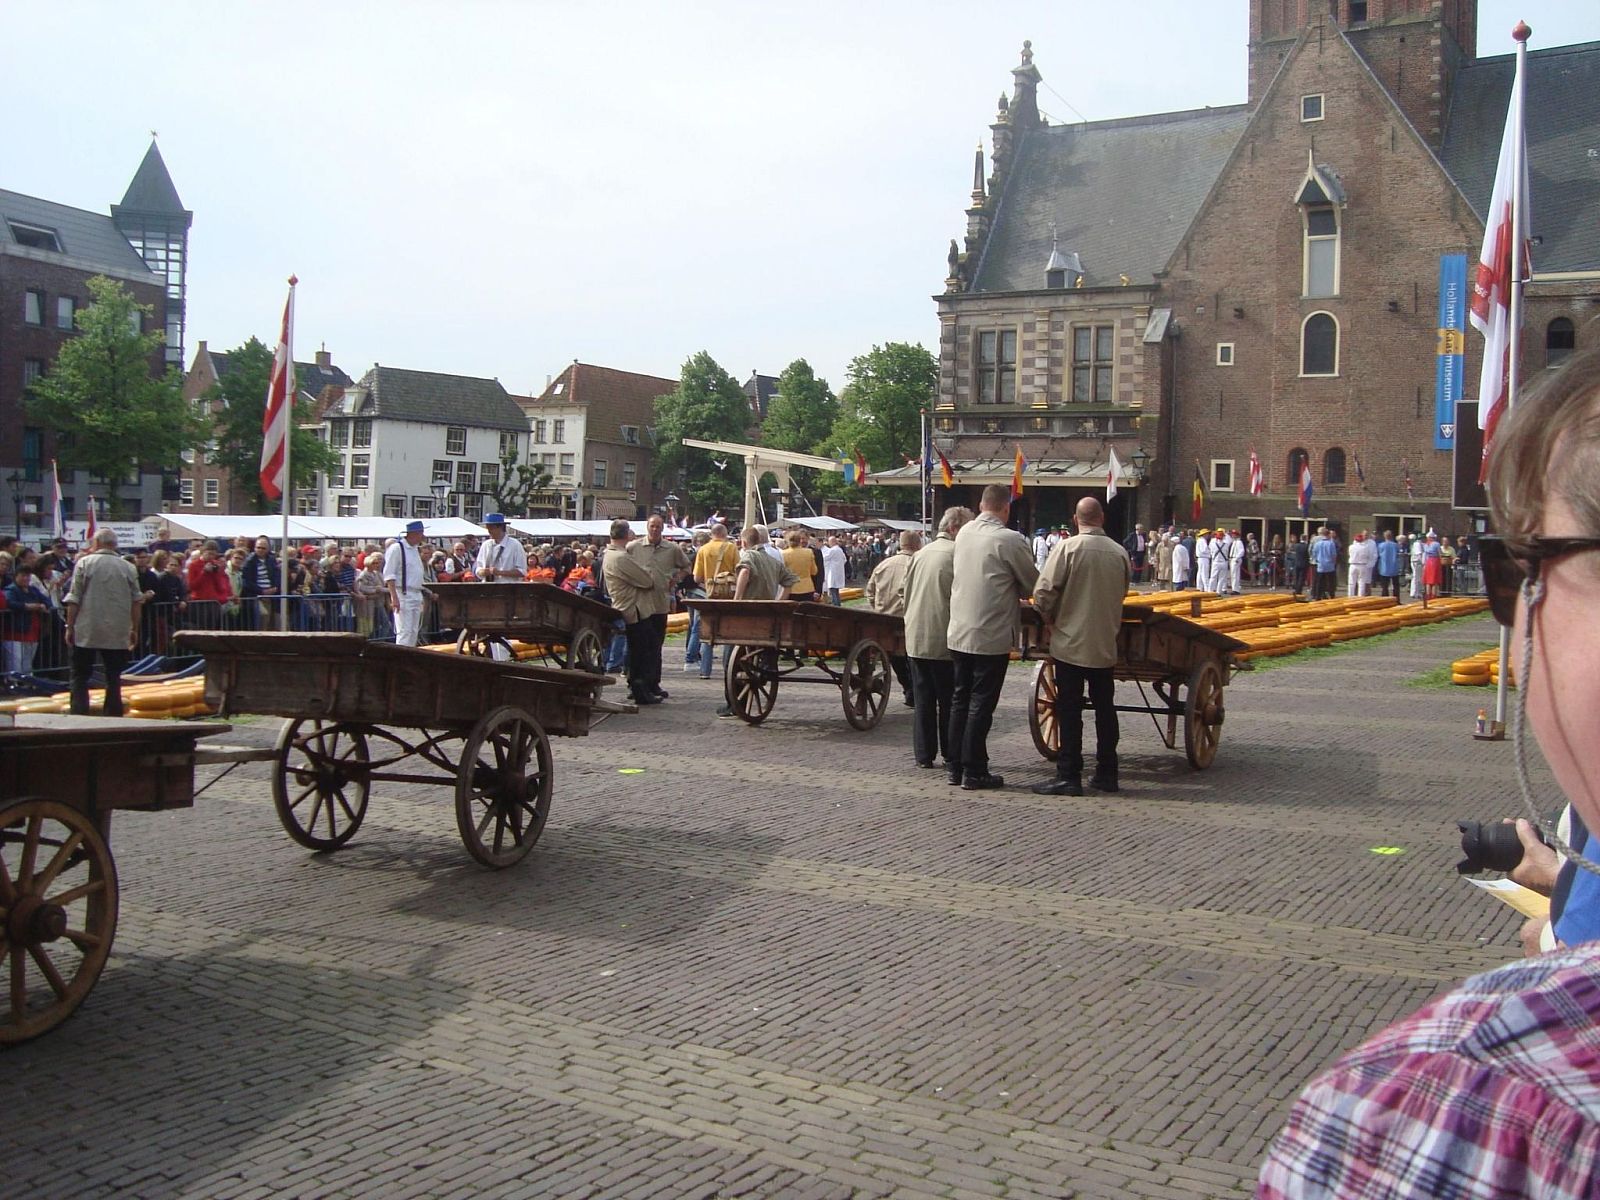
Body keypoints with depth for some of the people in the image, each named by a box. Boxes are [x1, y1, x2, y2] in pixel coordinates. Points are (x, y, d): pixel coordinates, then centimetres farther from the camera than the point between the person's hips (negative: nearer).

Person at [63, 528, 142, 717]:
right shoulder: (127, 567, 3)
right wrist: (135, 629, 12)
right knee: (113, 676, 8)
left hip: (87, 631, -2)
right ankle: (113, 715, 8)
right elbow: (136, 602, 4)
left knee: (80, 675, 6)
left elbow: (74, 600, -6)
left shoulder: (84, 563, -3)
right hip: (118, 633, 2)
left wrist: (70, 627, 1)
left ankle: (79, 714, -3)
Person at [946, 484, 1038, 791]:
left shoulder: (964, 533, 6)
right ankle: (973, 772, 3)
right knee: (981, 704, 0)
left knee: (960, 700, 13)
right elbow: (1033, 584, -3)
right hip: (991, 636, -6)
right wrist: (1017, 592, 19)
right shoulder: (1010, 540, -13)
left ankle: (957, 766, 18)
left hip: (958, 633, 6)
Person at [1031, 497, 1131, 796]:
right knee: (1105, 708, 13)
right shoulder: (1120, 553, 0)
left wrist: (1049, 619, 4)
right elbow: (1121, 594, 12)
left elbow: (1044, 592, -14)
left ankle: (1069, 776, 1)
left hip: (1070, 643, -4)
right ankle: (1106, 774, 19)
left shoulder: (1068, 548, -13)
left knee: (1069, 711, 0)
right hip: (1105, 645, 4)